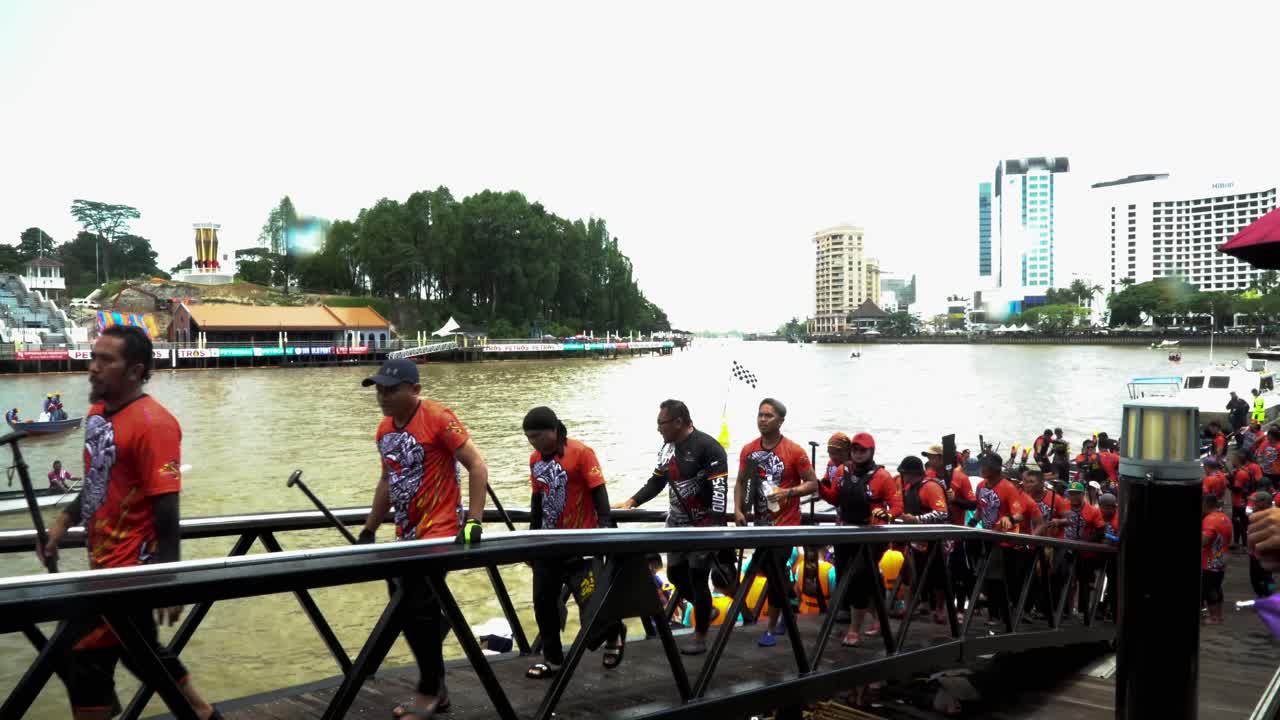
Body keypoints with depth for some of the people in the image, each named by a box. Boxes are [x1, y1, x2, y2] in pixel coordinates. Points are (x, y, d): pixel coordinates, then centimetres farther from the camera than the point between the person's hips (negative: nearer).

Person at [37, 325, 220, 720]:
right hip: (106, 561, 9)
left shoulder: (152, 424, -20)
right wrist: (65, 519, 10)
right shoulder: (97, 412, 6)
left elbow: (166, 510, -21)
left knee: (85, 662, 0)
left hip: (131, 565, -9)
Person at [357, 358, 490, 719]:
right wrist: (369, 530, 21)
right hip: (406, 536, 8)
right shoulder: (384, 429, 8)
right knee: (409, 614, 11)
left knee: (420, 612, -8)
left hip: (440, 533, -8)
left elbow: (477, 467, -15)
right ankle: (435, 690, 25)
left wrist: (473, 521, -20)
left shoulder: (438, 418, -15)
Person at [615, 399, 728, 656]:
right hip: (677, 524, 8)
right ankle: (704, 610, 35)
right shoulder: (667, 448, 8)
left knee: (697, 578, -3)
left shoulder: (708, 447, -16)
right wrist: (631, 502, 5)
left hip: (703, 525, -7)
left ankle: (700, 635, 10)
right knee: (675, 574, 11)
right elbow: (656, 482, 16)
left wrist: (715, 526, -25)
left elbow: (720, 488, -19)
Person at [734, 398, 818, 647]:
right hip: (760, 521, 5)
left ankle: (771, 629, 6)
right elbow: (741, 482, 10)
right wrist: (738, 509, -4)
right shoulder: (748, 450, 1)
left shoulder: (794, 451, -12)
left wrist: (789, 492, -24)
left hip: (785, 522, -5)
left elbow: (813, 484, -8)